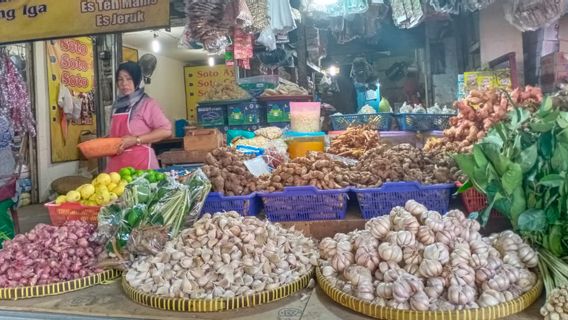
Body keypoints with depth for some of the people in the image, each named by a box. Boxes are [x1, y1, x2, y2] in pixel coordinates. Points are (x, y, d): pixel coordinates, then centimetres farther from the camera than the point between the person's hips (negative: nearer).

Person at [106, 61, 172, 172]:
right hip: (116, 164, 5)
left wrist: (136, 140, -15)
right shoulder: (117, 106, 13)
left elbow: (166, 131, -12)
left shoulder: (147, 103, -5)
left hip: (140, 163, -5)